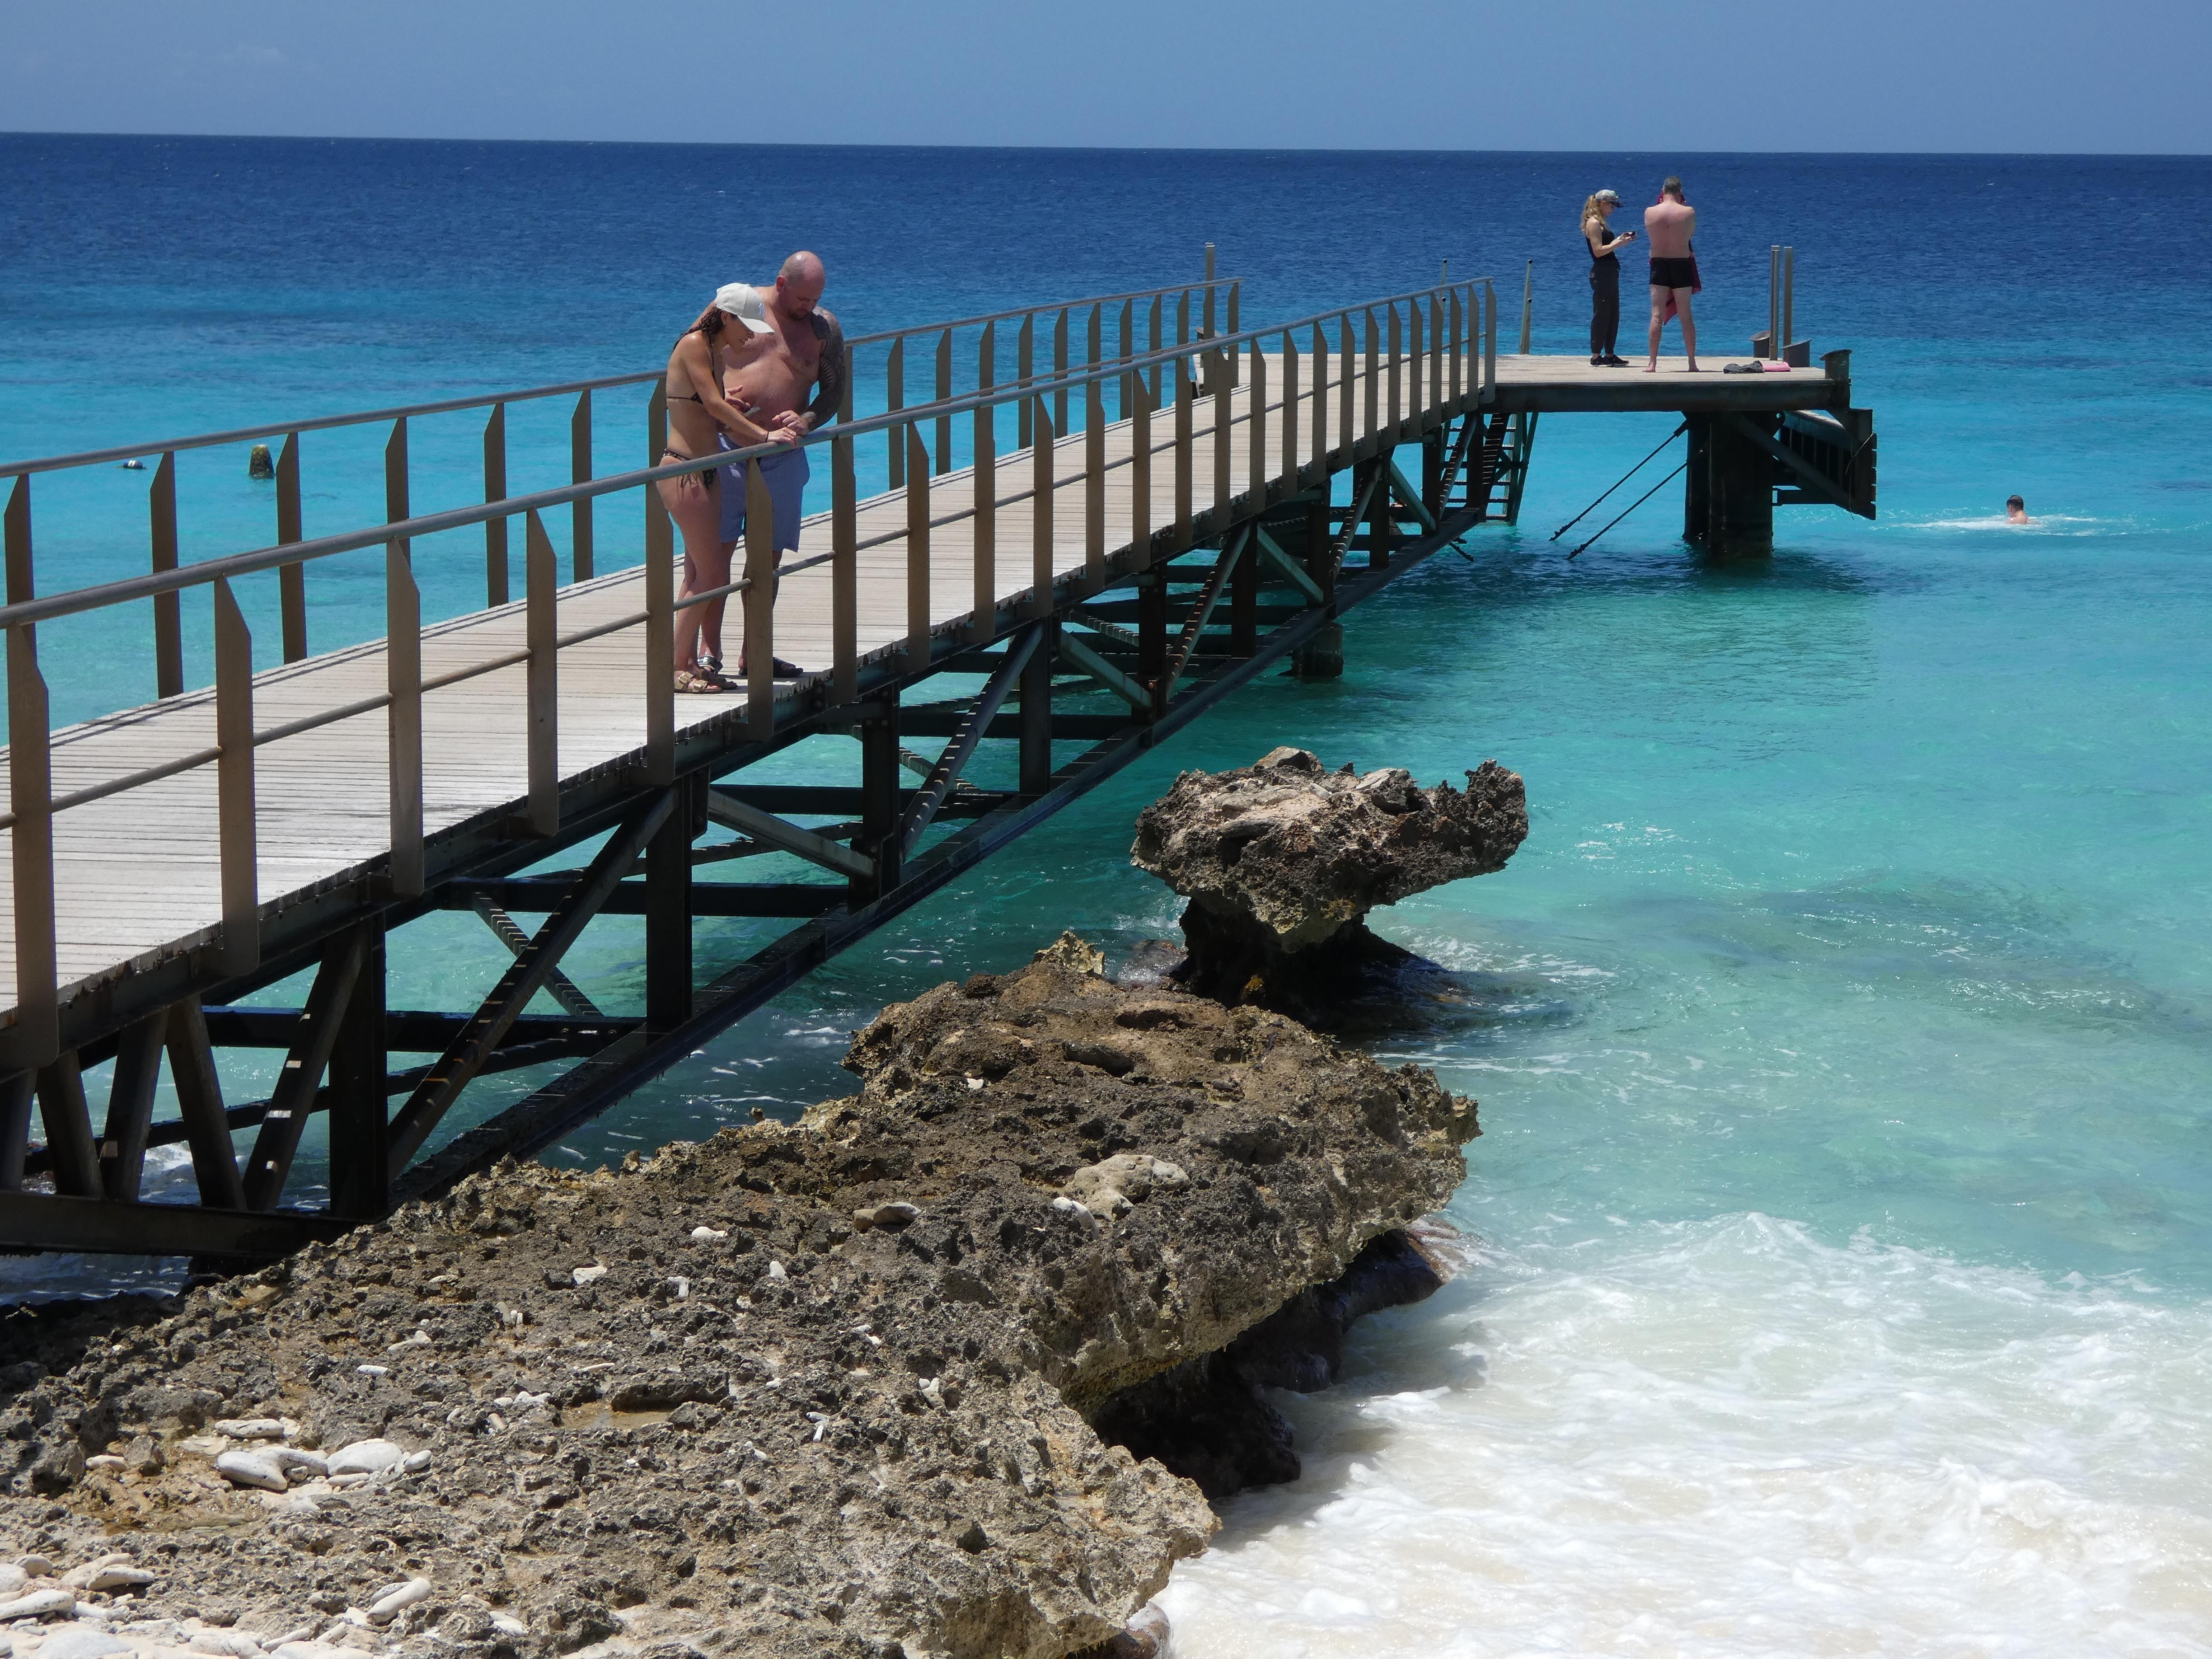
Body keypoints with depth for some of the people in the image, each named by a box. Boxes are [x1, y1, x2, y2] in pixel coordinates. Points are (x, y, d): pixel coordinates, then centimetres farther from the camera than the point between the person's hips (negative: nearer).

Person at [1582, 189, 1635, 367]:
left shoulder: (1600, 223, 18)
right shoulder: (1593, 223, -11)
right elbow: (1598, 251, -18)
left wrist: (1620, 239, 11)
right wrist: (1619, 244, -14)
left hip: (1610, 273, 10)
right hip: (1601, 274, -10)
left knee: (1613, 314, 11)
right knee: (1601, 314, -7)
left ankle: (1609, 355, 15)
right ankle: (1596, 357, -4)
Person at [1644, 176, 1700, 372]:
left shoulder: (1649, 212, -6)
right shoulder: (1689, 212, -9)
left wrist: (1663, 199, 21)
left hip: (1658, 265, 0)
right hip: (1682, 266, 0)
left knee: (1657, 315, 2)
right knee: (1686, 317, 7)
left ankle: (1652, 364, -2)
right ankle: (1692, 363, 10)